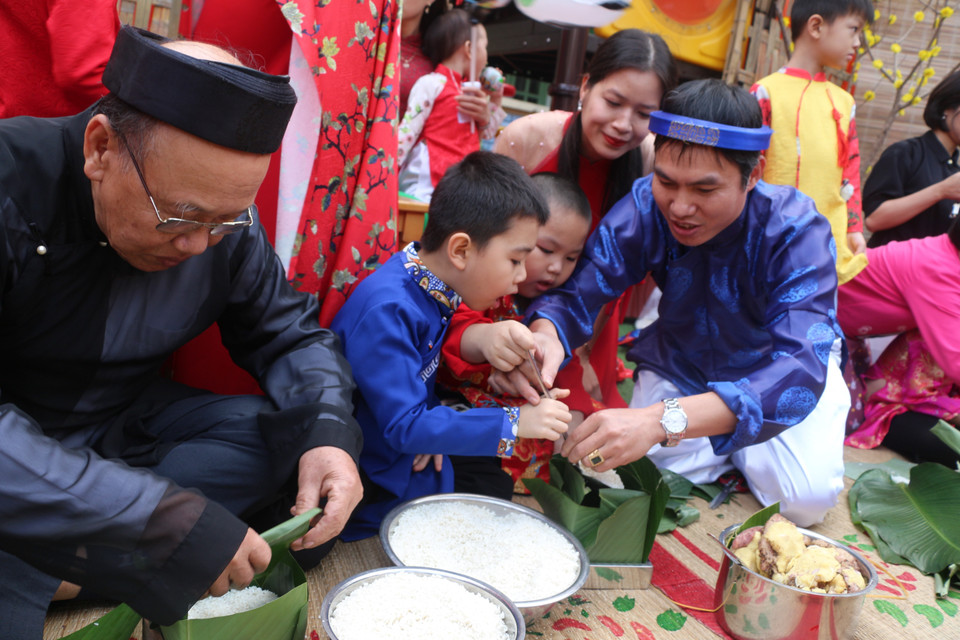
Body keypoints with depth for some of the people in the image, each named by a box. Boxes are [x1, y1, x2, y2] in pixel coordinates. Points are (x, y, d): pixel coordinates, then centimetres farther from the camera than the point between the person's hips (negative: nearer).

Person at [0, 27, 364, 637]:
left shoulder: (224, 217, -10)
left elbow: (290, 332, 0)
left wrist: (328, 433, -21)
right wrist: (161, 518, -41)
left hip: (128, 426, 6)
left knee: (294, 437, -14)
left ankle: (58, 576, -14)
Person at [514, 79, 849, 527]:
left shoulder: (798, 232, -32)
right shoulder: (646, 206, -24)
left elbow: (800, 369, -45)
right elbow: (574, 292, -27)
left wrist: (664, 420, -61)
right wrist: (545, 335, -55)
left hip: (778, 368, -2)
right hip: (681, 367, 2)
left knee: (804, 499, -22)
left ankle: (744, 451, 12)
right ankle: (721, 451, 14)